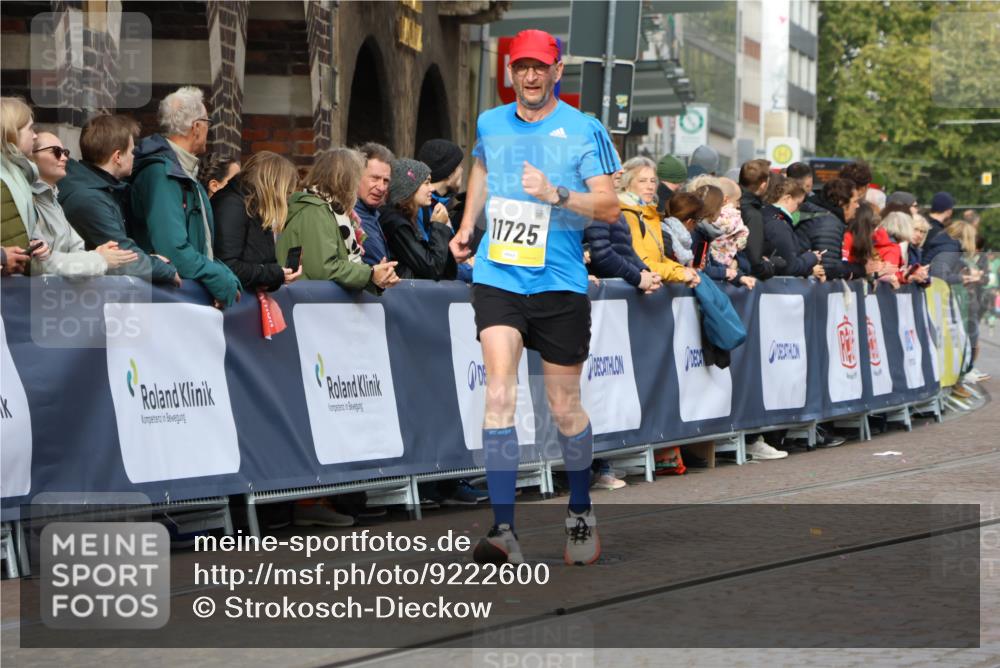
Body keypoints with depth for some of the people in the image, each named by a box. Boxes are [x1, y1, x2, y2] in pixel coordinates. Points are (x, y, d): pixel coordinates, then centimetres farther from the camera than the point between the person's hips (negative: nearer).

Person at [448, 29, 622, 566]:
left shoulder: (584, 130, -4)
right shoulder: (490, 123, 8)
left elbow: (609, 206, -7)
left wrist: (556, 194, -22)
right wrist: (467, 224, 26)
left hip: (559, 282, -2)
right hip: (497, 278, 2)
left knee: (564, 407, 7)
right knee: (499, 395, -15)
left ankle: (580, 514, 30)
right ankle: (504, 531, -20)